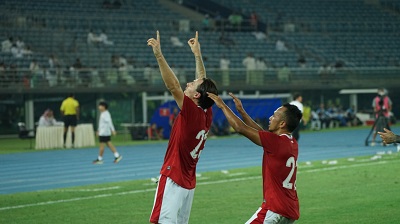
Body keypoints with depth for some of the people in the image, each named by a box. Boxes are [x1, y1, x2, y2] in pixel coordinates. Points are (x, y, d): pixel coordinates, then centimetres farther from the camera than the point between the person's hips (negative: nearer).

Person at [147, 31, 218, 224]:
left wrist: (159, 56, -24)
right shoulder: (207, 115, 7)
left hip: (173, 180, -9)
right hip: (188, 181, 9)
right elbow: (203, 82, 19)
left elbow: (173, 85, -21)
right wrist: (197, 54, 26)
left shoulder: (192, 112, -14)